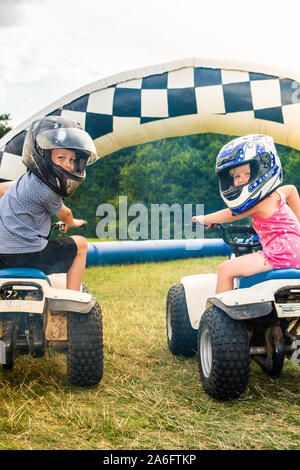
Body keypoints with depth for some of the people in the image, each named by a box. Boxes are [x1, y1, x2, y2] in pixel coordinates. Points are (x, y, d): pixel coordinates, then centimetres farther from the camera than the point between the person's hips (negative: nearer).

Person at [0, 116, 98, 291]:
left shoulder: (27, 179, 11)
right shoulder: (47, 191, -14)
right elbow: (64, 214, 5)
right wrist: (73, 223, 28)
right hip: (25, 255, -9)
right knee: (81, 244, 7)